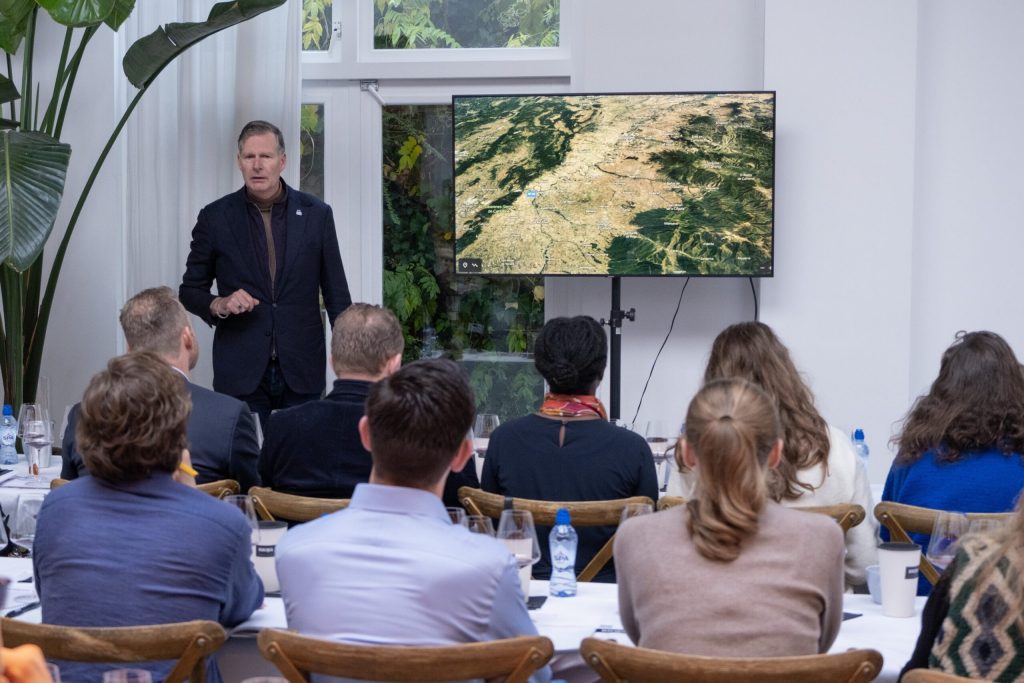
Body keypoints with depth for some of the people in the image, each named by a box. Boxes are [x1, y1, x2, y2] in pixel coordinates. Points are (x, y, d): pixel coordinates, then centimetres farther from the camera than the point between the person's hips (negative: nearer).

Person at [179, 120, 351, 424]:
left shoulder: (317, 214, 4)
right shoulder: (215, 217, 3)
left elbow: (336, 293, 8)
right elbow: (190, 290, 10)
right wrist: (218, 305, -11)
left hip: (302, 371, 1)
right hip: (240, 373, 0)